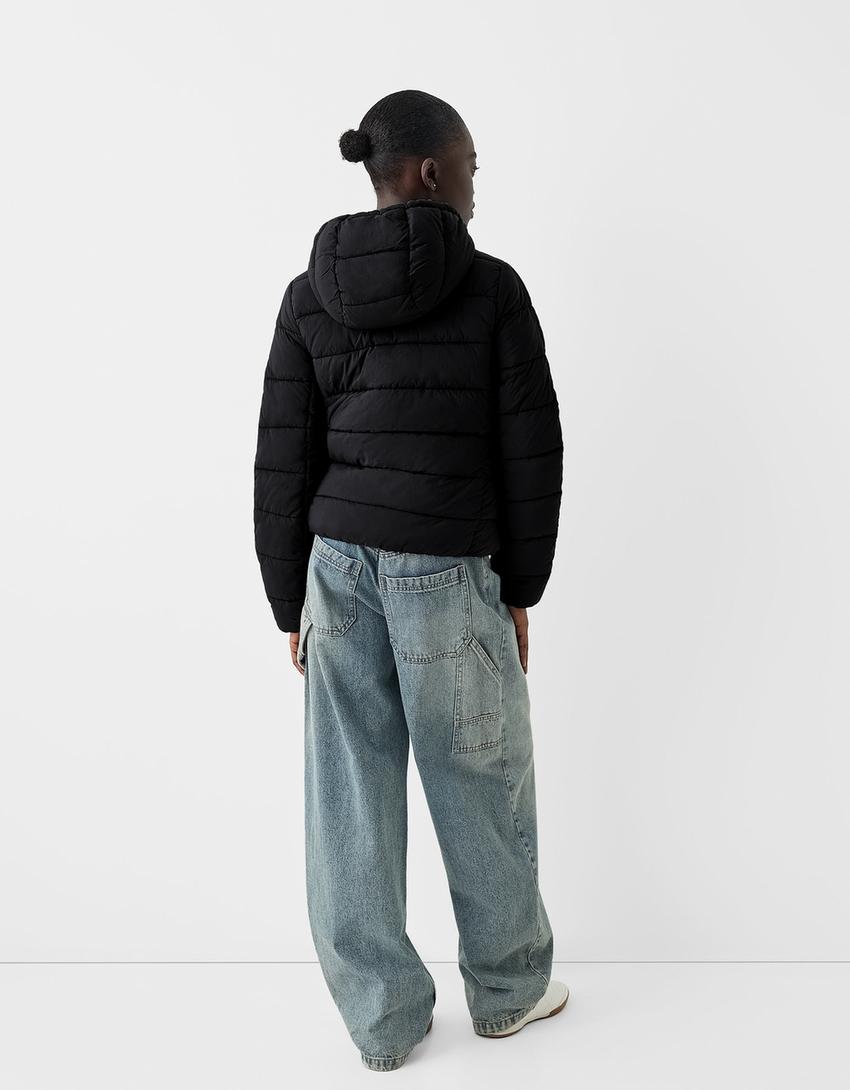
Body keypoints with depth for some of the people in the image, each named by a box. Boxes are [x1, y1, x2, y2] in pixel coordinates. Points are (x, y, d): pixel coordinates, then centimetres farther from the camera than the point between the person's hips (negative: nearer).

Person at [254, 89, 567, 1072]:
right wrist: (521, 589, 7)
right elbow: (531, 453, -4)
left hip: (338, 566, 4)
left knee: (352, 804, 10)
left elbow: (282, 464, 4)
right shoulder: (492, 289, -4)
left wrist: (292, 602, 11)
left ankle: (382, 1021, 25)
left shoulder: (310, 295, 4)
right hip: (448, 575, -3)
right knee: (480, 794, 14)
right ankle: (508, 990, 35)